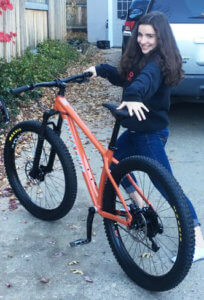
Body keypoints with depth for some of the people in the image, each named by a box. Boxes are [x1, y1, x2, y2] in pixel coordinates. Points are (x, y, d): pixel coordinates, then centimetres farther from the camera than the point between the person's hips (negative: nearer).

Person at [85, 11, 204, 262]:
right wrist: (100, 69, 9)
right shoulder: (140, 58, 7)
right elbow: (124, 78, 22)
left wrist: (132, 96, -64)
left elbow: (145, 79, -44)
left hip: (151, 133, -10)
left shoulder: (157, 62, -21)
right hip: (137, 129, 10)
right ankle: (141, 207, 38)